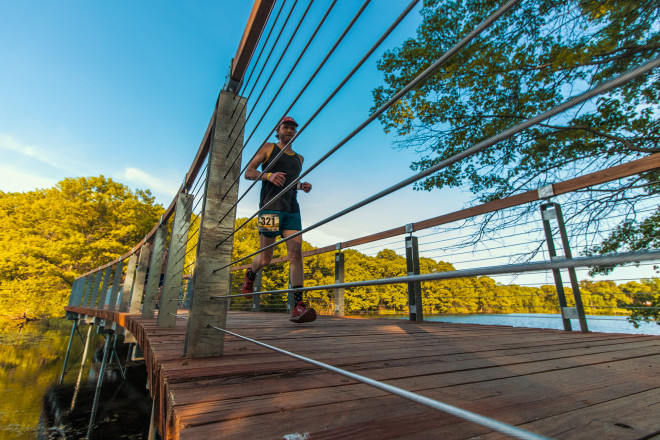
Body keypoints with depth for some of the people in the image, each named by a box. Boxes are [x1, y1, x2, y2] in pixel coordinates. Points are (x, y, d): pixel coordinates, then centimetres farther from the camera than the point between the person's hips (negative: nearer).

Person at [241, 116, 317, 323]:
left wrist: (302, 186, 8)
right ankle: (250, 275, 37)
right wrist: (269, 175, -15)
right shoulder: (268, 148, 10)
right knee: (265, 258, 1)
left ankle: (298, 306, -14)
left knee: (296, 254, -12)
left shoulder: (298, 158, 23)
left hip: (292, 210, 4)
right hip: (270, 207, -4)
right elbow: (248, 172, 5)